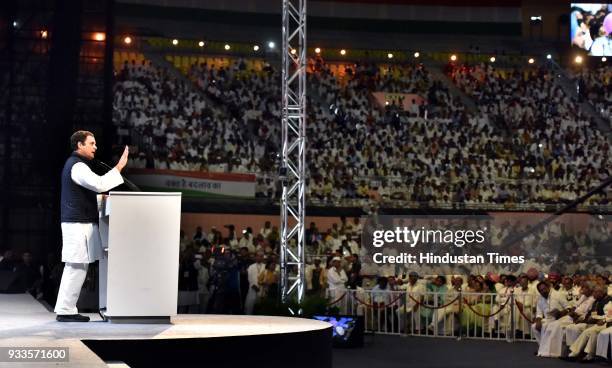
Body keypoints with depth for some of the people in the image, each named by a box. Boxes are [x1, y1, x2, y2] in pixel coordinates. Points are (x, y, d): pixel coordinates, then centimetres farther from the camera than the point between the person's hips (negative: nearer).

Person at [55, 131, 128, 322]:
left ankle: (66, 309, 16)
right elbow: (99, 184, -24)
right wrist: (119, 167, -21)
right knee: (77, 267, -9)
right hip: (79, 223, -11)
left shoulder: (74, 164, 21)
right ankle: (65, 311, -6)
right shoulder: (77, 166, -13)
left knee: (75, 268, 12)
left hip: (77, 222, 11)